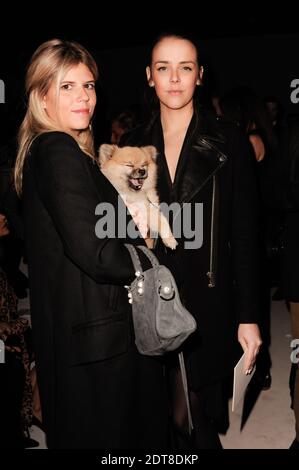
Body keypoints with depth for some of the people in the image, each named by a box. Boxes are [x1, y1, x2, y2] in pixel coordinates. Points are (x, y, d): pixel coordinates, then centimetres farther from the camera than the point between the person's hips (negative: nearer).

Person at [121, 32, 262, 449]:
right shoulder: (133, 145, 6)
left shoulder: (227, 141, -3)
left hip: (208, 302, -2)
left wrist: (248, 316, -6)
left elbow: (244, 235, -4)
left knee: (198, 413, 7)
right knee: (173, 414, 10)